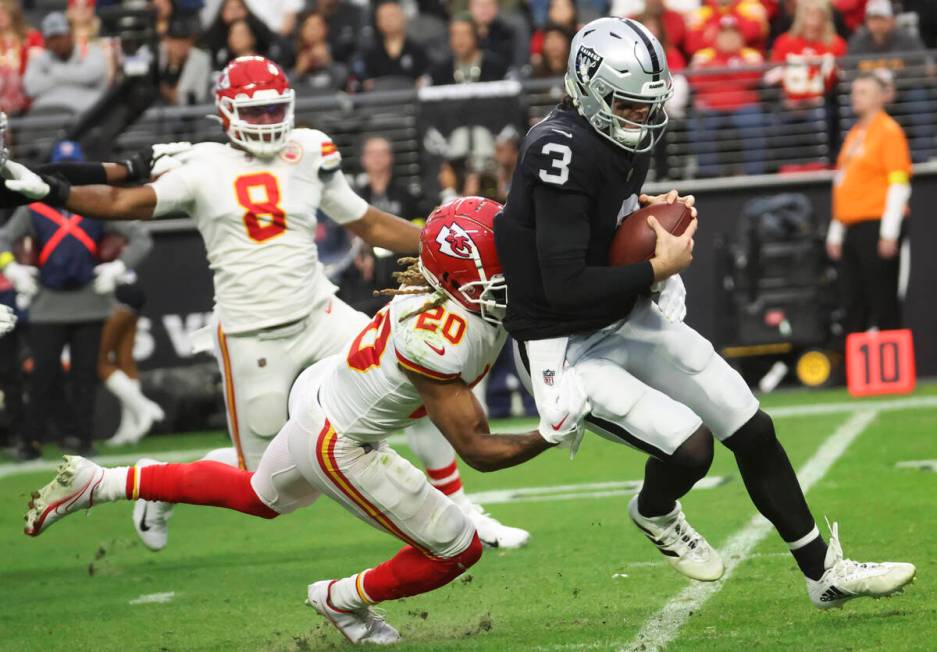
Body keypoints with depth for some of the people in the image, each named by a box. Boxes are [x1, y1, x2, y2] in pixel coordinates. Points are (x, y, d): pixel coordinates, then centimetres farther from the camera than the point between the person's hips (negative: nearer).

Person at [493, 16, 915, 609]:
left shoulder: (628, 141, 2)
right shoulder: (566, 153, -27)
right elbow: (565, 287, -31)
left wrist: (650, 208, -1)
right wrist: (658, 267, -20)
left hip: (629, 321, 9)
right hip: (568, 352, -9)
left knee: (752, 431, 6)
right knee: (689, 445, -21)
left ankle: (824, 572, 19)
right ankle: (654, 514, 16)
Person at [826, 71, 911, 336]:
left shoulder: (889, 130, -5)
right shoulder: (854, 134, 19)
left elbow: (899, 184, -11)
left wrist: (889, 233, -17)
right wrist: (836, 232, 21)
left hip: (877, 225, -8)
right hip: (852, 229, 8)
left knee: (883, 302, -8)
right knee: (853, 304, 6)